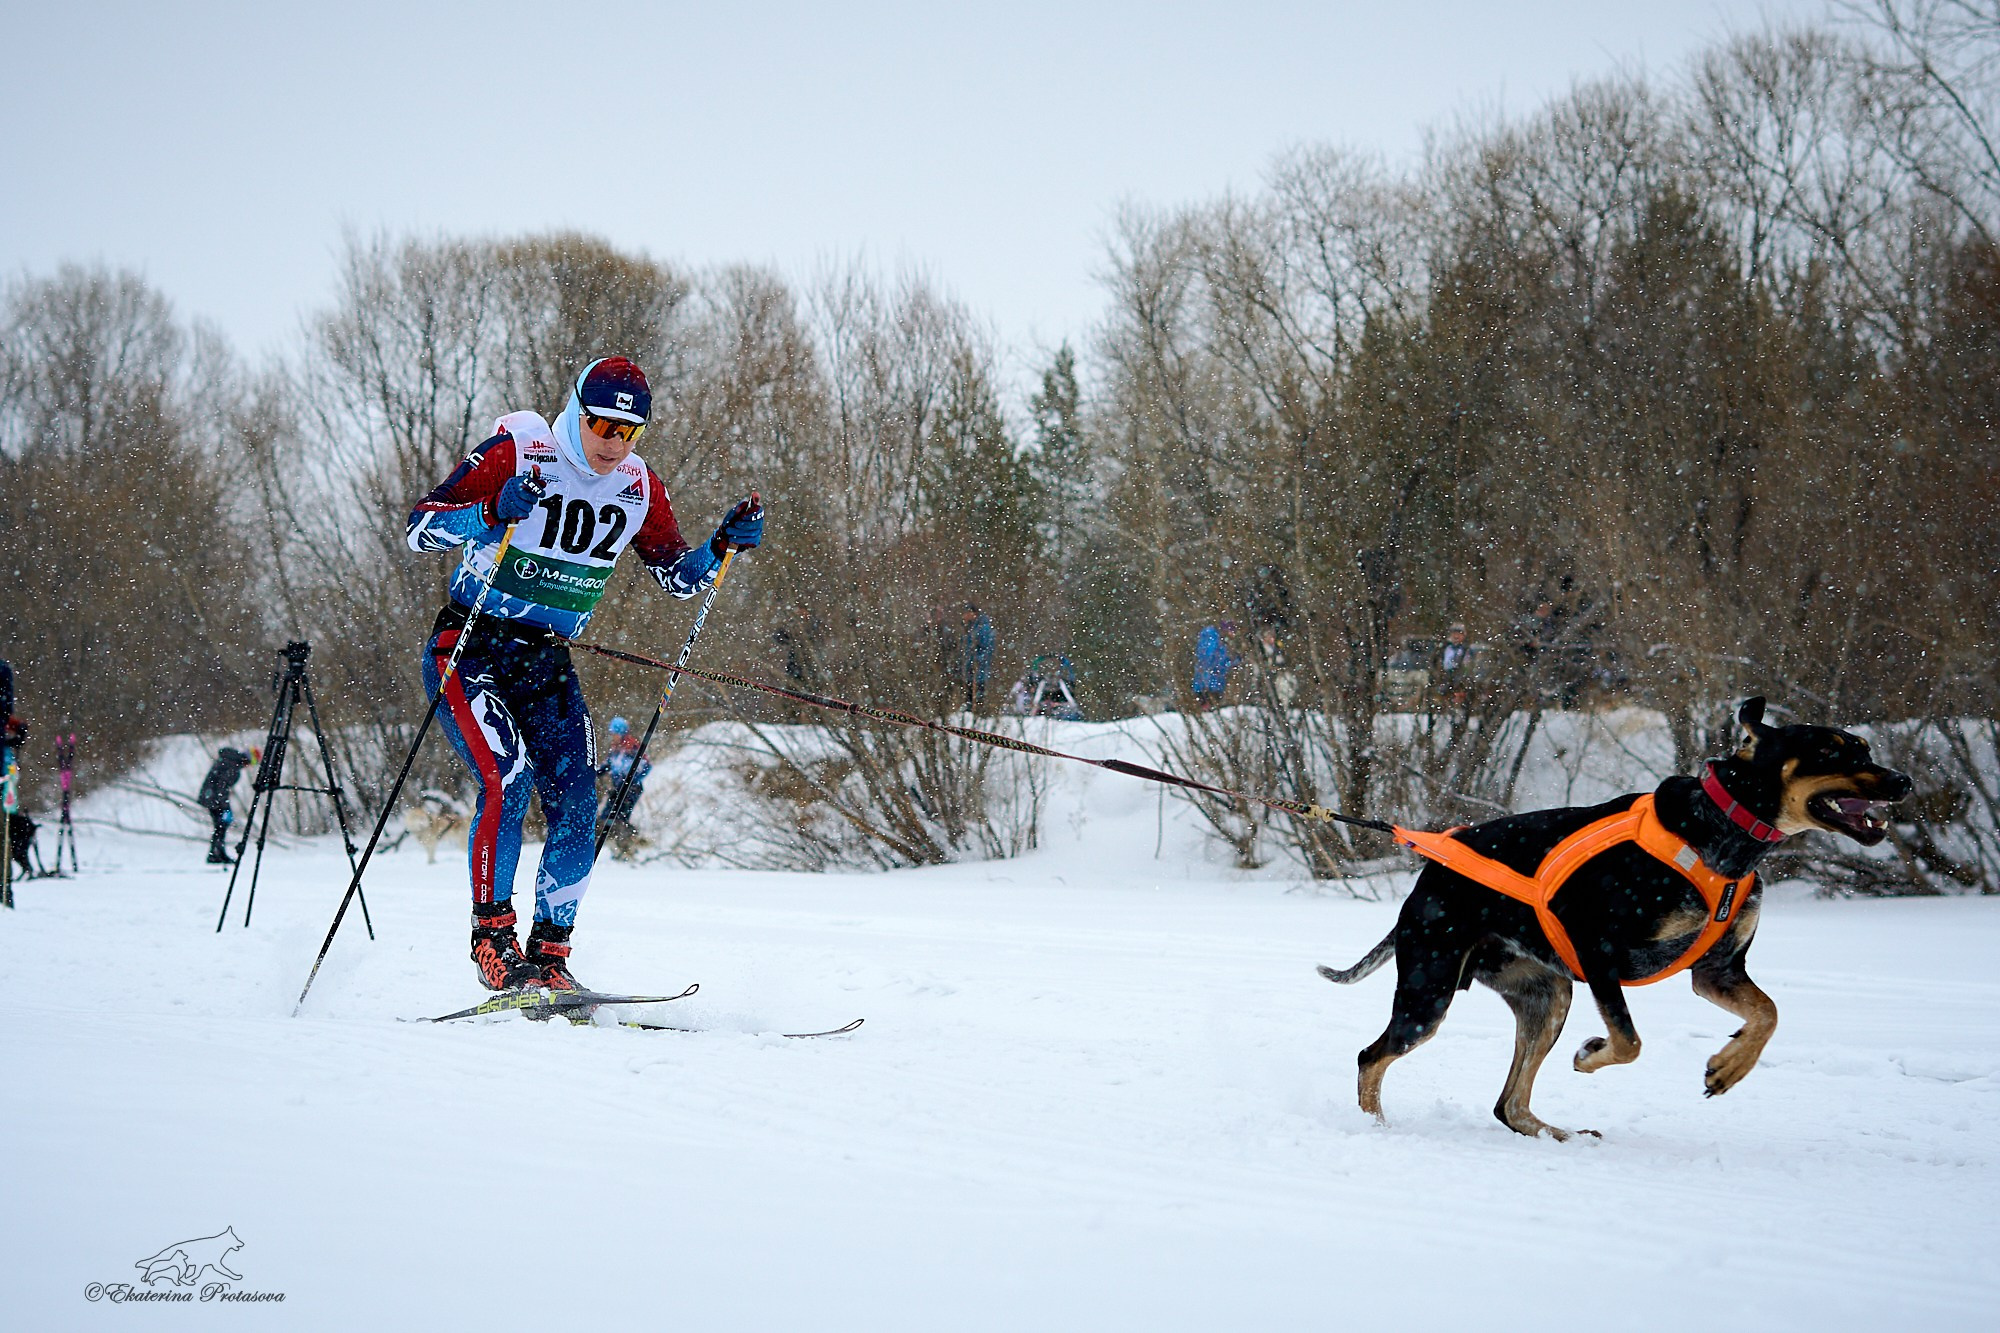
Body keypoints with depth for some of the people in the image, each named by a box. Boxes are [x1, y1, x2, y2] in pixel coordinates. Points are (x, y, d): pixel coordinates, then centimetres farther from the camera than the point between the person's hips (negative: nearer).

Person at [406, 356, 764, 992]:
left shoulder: (637, 488, 1)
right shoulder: (515, 455, -15)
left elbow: (677, 575, 13)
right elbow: (419, 528, -18)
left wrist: (723, 545, -7)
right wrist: (493, 512, -36)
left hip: (547, 665, 5)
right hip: (469, 648, -5)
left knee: (575, 807, -7)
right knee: (507, 779, -24)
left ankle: (550, 952, 3)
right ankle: (492, 936, -13)